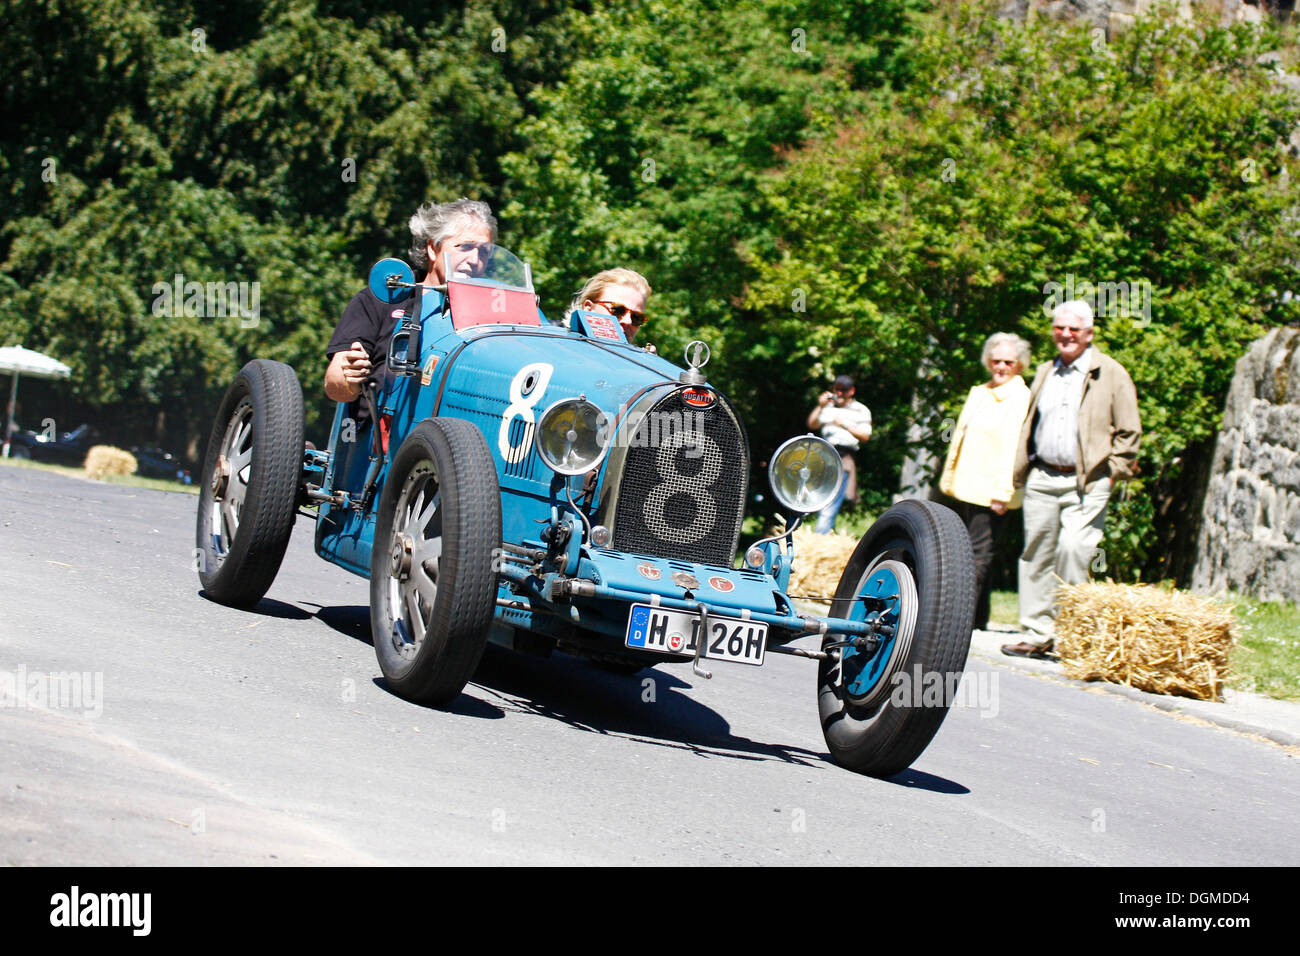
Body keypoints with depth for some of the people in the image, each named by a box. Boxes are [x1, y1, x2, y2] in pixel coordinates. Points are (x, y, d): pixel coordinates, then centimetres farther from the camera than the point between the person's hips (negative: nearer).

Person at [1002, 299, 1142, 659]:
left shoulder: (1111, 374, 1)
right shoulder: (1044, 373, 17)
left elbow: (1129, 432, 1)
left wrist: (1112, 473, -6)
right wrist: (1020, 470, 15)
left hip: (1087, 483, -5)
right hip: (1042, 478, 5)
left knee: (1073, 549, -17)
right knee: (1037, 554, 5)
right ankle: (1038, 634, 12)